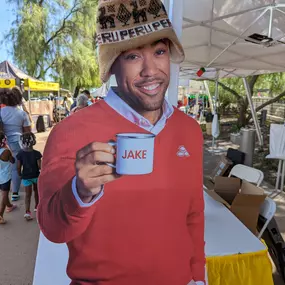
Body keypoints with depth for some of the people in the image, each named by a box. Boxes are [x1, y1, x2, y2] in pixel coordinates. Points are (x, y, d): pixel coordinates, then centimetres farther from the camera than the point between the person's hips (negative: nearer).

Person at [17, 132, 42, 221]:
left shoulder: (20, 154, -13)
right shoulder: (36, 153, -19)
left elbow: (18, 167, -7)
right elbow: (40, 166, -18)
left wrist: (20, 174, 10)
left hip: (26, 177, 1)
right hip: (36, 175, -1)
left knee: (28, 194, 6)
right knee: (36, 191, 22)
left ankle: (27, 212, -3)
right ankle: (37, 206, 38)